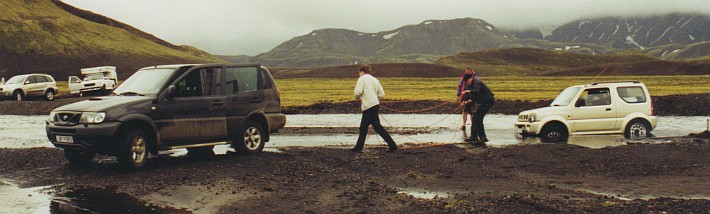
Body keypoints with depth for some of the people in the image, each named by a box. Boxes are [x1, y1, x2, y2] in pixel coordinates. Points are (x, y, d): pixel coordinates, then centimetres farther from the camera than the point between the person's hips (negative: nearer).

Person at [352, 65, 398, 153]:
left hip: (368, 106, -8)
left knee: (377, 126, -5)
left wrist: (357, 98, 4)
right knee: (363, 127, 12)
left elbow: (358, 92, -16)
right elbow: (381, 94, 13)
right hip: (375, 105, 8)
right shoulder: (375, 79, 18)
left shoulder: (362, 79, -2)